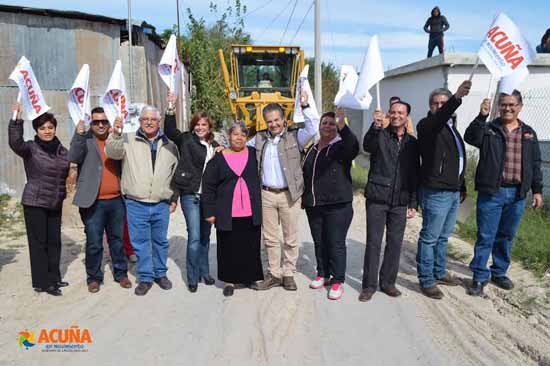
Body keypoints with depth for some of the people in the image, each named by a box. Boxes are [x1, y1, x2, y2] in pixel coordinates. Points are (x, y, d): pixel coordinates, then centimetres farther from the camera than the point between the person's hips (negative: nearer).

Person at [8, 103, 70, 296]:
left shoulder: (62, 150, 7)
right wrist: (17, 120, -39)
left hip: (55, 204, 5)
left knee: (54, 241, 12)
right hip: (35, 203, -5)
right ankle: (42, 282, 12)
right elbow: (15, 143, -31)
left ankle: (53, 278, 26)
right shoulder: (30, 148, -8)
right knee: (39, 242, 2)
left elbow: (67, 173, 20)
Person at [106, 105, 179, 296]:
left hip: (161, 205, 2)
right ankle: (145, 278, 20)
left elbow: (176, 173, 15)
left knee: (160, 241, 14)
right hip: (136, 204, -2)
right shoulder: (129, 140, 2)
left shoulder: (169, 144, 9)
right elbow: (112, 152, -12)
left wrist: (174, 198, 14)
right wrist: (115, 134, -29)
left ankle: (160, 273, 31)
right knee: (140, 243, 6)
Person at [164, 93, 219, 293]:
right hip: (190, 195, -4)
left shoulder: (215, 147, 12)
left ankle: (204, 272, 28)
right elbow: (170, 131, -16)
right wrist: (172, 109, -25)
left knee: (205, 236, 14)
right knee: (194, 237, -6)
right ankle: (192, 278, 6)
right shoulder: (186, 140, 0)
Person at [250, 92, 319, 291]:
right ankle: (274, 274, 23)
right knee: (270, 238, 11)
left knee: (291, 238, 7)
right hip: (266, 195, 3)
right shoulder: (259, 139, 10)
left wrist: (305, 106, -17)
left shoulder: (294, 136, -2)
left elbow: (313, 127, -15)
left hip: (289, 195, -3)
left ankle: (288, 274, 20)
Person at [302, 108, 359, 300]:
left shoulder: (341, 147, -3)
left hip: (337, 205, -5)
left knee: (336, 243, -3)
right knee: (319, 242, 13)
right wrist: (305, 198, 19)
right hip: (313, 205, 6)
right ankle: (323, 274, 29)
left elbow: (354, 147, -28)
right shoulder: (311, 150, 14)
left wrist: (342, 126, -42)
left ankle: (337, 281, 8)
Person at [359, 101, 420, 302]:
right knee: (373, 242, 2)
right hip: (377, 198, -3)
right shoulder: (380, 135, 0)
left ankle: (388, 282, 22)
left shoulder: (412, 142, 9)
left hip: (400, 202, 3)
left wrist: (413, 203, 8)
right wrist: (375, 127, -42)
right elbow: (367, 146, -24)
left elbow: (415, 175, 12)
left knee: (395, 243, 8)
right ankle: (369, 284, 12)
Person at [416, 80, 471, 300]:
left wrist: (462, 187, 24)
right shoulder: (427, 125, -8)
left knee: (443, 237, 18)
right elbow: (439, 118, -34)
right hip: (435, 192, -8)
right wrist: (457, 98, -50)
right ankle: (426, 281, 8)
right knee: (430, 237, -1)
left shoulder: (451, 127, 17)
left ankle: (439, 273, 32)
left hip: (453, 191, 9)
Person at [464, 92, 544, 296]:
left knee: (506, 236, 15)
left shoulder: (528, 133, 11)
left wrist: (537, 190, 10)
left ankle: (499, 273, 30)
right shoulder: (489, 129, 0)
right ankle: (480, 277, 10)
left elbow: (535, 164, 14)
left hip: (517, 194, 4)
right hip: (491, 192, -3)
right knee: (485, 237, 0)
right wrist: (481, 117, -33)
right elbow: (470, 137, -21)